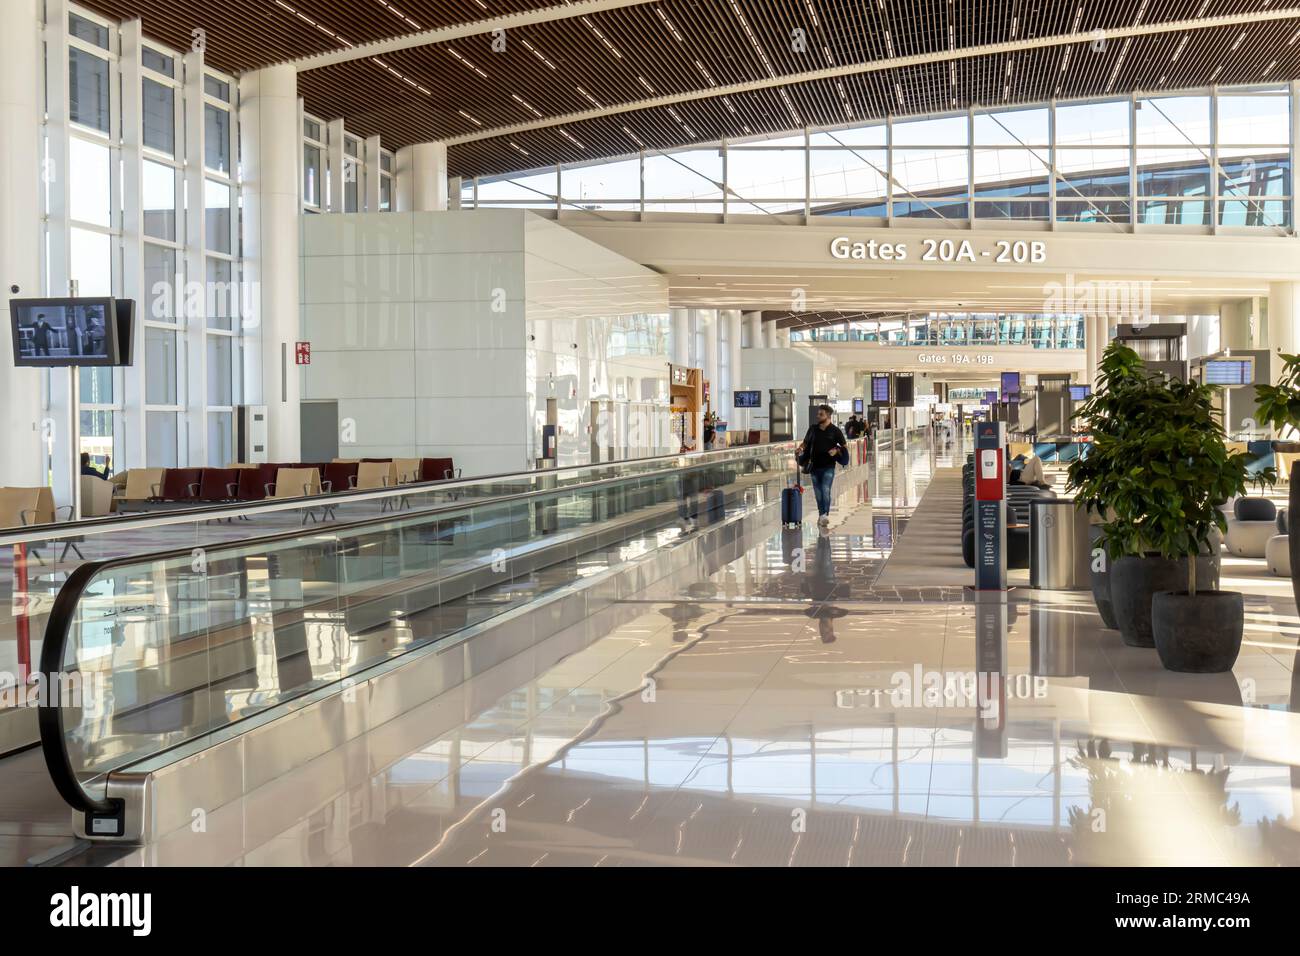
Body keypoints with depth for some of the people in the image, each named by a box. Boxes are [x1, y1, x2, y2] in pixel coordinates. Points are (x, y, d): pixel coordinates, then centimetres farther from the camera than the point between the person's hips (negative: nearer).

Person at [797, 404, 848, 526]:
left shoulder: (835, 430, -2)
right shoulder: (813, 429, 7)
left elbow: (844, 446, 7)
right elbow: (806, 442, 19)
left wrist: (836, 451, -12)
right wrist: (801, 447, -3)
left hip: (828, 466, -4)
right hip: (815, 466, 4)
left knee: (826, 490, -19)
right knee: (818, 493, 9)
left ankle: (826, 515, -28)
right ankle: (820, 515, 22)